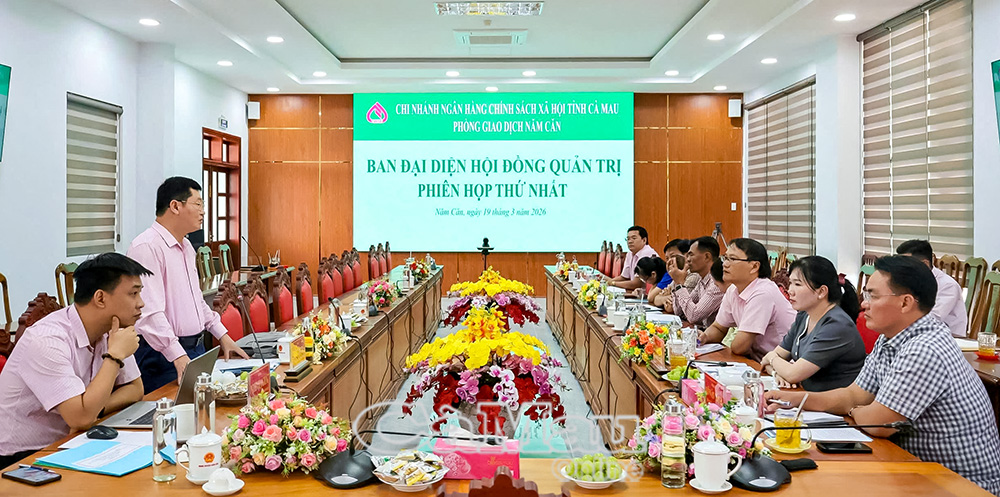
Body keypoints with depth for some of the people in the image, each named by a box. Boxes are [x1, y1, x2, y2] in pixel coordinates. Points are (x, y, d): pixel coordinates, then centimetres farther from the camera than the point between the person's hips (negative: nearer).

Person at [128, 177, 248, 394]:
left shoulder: (186, 247, 16)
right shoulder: (146, 247, -17)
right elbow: (149, 312, -25)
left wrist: (222, 336, 19)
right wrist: (179, 357, -32)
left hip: (196, 348, 9)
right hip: (163, 355, -9)